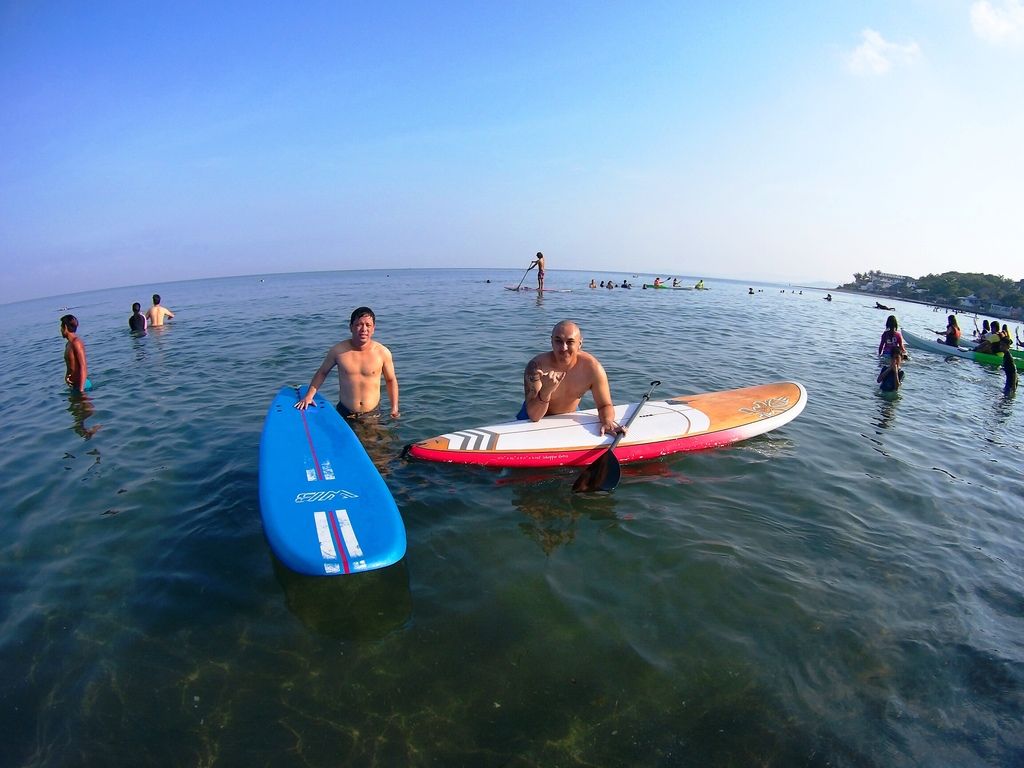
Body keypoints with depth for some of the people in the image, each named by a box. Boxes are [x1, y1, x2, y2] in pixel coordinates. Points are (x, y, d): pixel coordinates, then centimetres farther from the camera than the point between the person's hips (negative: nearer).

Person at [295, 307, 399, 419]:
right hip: (344, 414, 1)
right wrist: (309, 395, 0)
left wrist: (394, 408, 0)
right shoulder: (338, 350, -7)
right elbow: (322, 372, 8)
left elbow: (391, 380, 3)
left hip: (372, 414, 0)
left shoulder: (383, 352, -9)